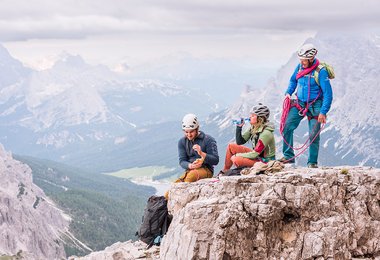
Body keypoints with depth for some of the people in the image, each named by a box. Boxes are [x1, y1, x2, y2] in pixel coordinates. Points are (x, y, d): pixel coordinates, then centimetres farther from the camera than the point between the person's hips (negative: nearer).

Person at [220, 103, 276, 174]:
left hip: (265, 160, -9)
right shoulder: (254, 128, -1)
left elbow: (254, 154, -26)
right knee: (231, 146, 4)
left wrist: (237, 155, -15)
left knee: (235, 159, -27)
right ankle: (225, 171, 15)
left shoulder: (266, 133, -27)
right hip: (256, 155, 9)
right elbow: (240, 142, 5)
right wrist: (239, 127, -8)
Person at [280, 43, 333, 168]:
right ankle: (288, 156, 2)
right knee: (287, 127, -8)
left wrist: (323, 112, -20)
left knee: (314, 135, -3)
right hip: (299, 103, 5)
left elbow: (328, 94, -17)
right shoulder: (300, 67, -1)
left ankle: (312, 162, 11)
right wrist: (288, 93, 3)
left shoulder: (321, 71, -18)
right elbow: (293, 81, 20)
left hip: (314, 106, -5)